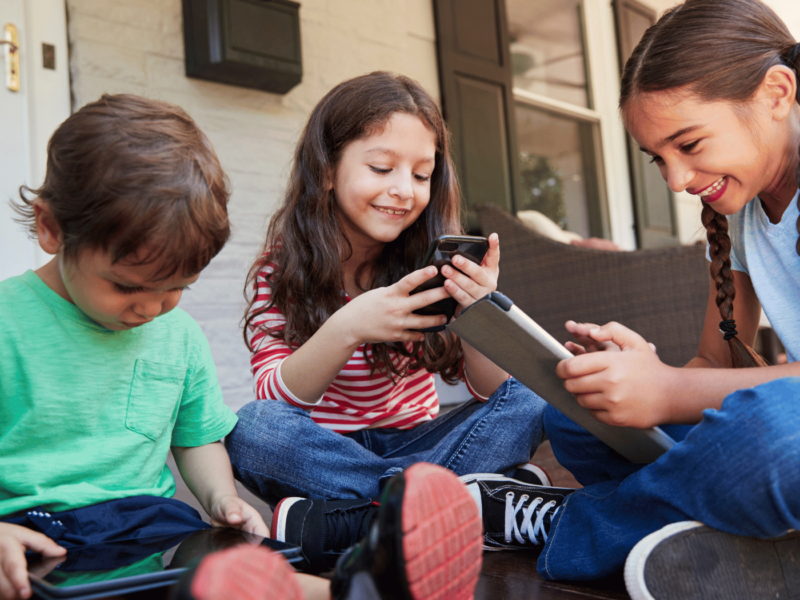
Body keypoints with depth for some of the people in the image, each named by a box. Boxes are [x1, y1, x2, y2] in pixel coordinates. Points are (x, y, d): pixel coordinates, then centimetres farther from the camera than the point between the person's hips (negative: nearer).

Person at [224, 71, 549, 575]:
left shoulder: (432, 263, -5)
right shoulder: (282, 271, -8)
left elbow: (492, 389, -10)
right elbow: (275, 399, -19)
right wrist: (346, 330, -38)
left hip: (415, 442, 2)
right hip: (322, 455, -1)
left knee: (529, 400, -18)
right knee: (252, 427, -30)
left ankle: (334, 523, -29)